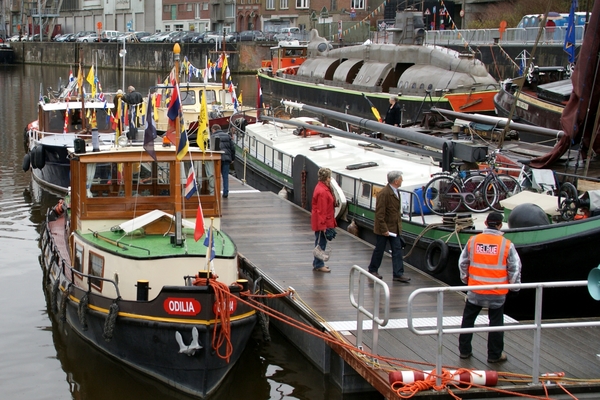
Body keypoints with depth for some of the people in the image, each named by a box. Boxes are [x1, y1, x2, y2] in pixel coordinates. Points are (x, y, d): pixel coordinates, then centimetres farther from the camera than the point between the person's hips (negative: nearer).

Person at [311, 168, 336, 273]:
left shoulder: (321, 187, 8)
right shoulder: (322, 192, -24)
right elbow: (321, 210, -24)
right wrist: (323, 226, -22)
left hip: (324, 222, 10)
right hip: (322, 223, -10)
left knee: (321, 242, 18)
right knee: (320, 243, 0)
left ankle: (317, 263, 29)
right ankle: (318, 265, 10)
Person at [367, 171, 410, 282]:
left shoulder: (396, 192, 8)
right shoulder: (384, 193, -21)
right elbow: (379, 213, -22)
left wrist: (399, 225, 13)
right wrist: (384, 229, -22)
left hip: (394, 228, 8)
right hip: (383, 229, -8)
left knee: (397, 250, 2)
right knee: (379, 250, 7)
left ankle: (398, 274, 4)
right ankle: (372, 270, 24)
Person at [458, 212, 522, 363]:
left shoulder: (473, 241, -4)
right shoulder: (506, 244, -10)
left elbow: (463, 263, 5)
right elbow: (515, 268, -6)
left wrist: (465, 279, 22)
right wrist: (514, 285, 10)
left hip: (475, 290, 2)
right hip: (497, 293, -1)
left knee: (468, 319, 16)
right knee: (496, 322, 11)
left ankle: (464, 350, 23)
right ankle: (495, 354, 18)